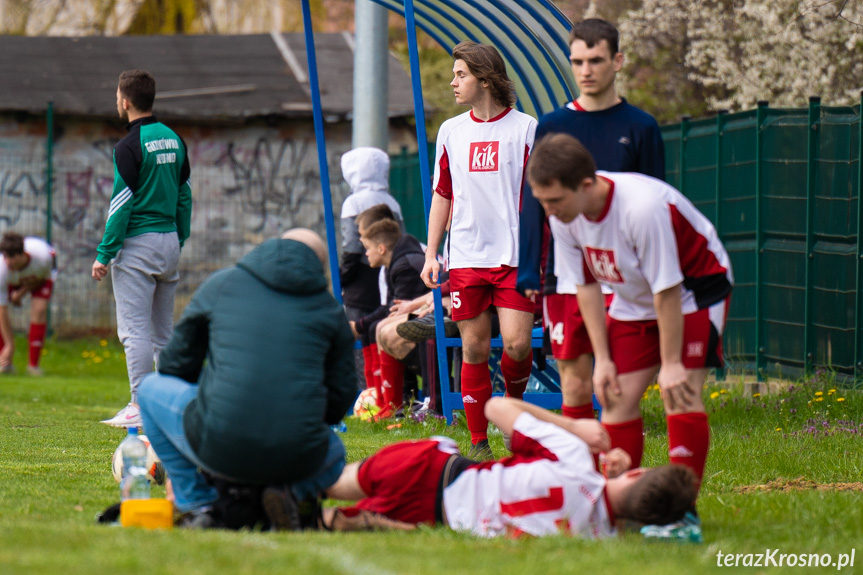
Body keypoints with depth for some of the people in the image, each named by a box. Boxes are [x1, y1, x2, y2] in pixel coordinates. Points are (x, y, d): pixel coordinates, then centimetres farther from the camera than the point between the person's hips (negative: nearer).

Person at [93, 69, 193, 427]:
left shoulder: (129, 146, -13)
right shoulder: (173, 140, 9)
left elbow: (121, 204, -15)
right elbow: (184, 196, 13)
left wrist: (104, 254, -11)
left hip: (137, 243, -8)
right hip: (169, 242, 8)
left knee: (135, 330, -6)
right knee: (163, 331, 13)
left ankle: (141, 407, -9)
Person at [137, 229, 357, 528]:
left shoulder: (220, 284, 12)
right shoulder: (331, 310, 13)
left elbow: (175, 365, 18)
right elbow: (339, 403, 14)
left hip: (218, 448, -2)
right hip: (296, 458, 2)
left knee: (151, 388, 26)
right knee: (334, 454, 39)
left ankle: (196, 505, 14)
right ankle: (292, 494, 4)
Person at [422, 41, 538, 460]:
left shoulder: (525, 128, 0)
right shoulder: (451, 132, 11)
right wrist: (431, 255, 10)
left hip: (516, 256, -3)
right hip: (466, 257, 3)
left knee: (517, 344, -12)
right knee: (475, 348, 1)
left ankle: (513, 404, 18)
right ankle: (478, 441, 8)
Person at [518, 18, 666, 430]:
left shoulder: (640, 128, 4)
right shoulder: (551, 128, 7)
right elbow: (533, 205, 8)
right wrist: (529, 273, 0)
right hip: (564, 278, 1)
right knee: (574, 379, 2)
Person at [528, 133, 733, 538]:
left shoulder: (644, 208, -36)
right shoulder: (563, 215, -15)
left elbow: (667, 290, -28)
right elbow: (586, 285, -3)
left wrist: (671, 364, -22)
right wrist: (603, 359, -6)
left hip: (695, 288, -6)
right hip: (633, 299, 7)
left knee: (679, 393, -18)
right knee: (617, 395, -3)